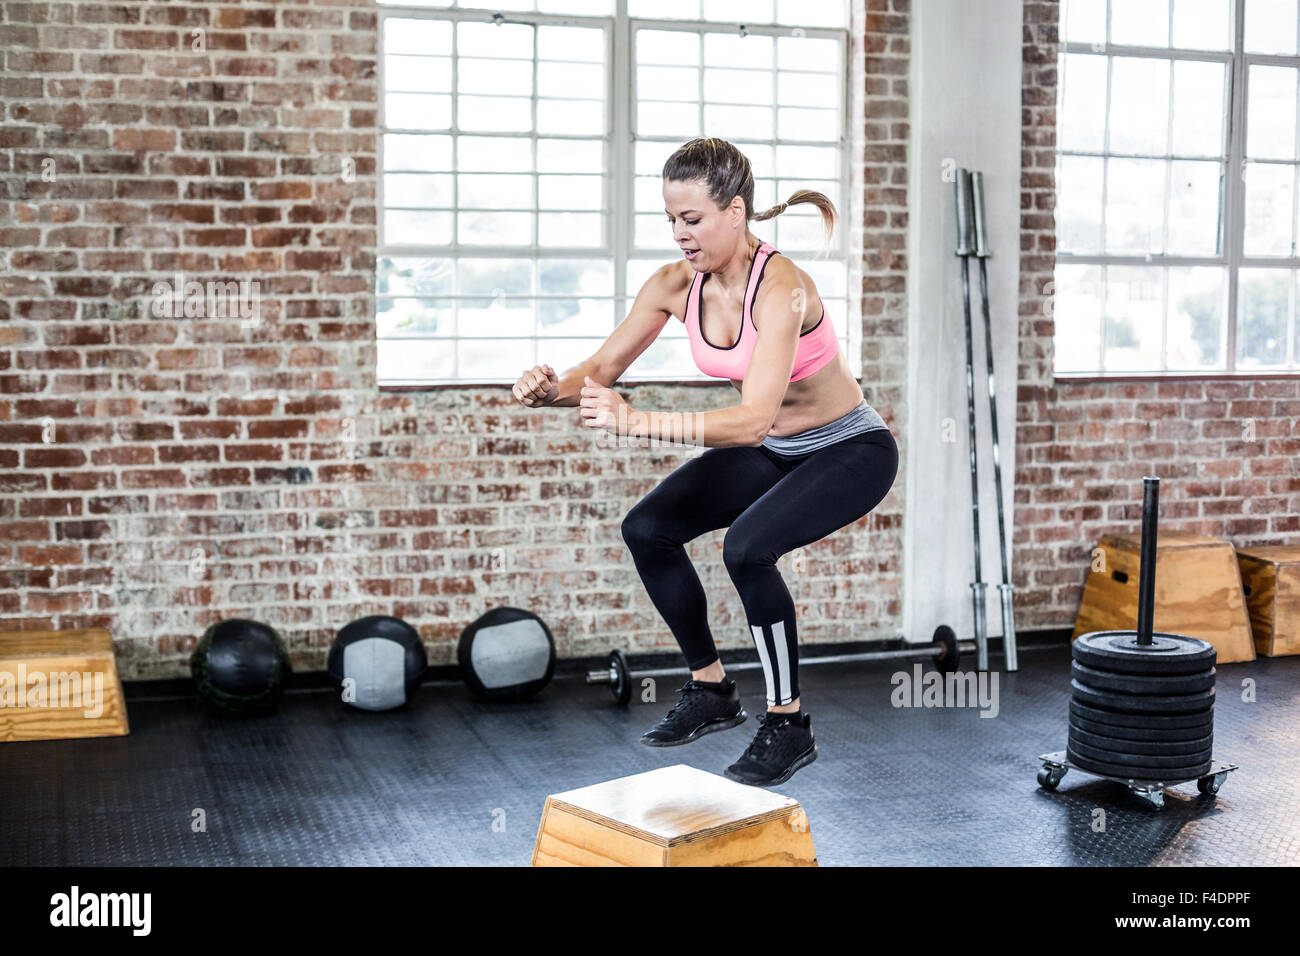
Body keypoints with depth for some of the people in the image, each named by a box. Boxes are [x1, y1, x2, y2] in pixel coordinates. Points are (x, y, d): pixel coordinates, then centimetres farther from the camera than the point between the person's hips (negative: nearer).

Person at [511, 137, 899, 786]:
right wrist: (552, 389, -29)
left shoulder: (779, 287, -32)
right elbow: (602, 369, -7)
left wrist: (638, 422, -50)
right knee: (647, 528, -5)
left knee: (748, 545, -30)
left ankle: (789, 725, -10)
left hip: (850, 451, -7)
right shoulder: (677, 284, -11)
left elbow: (752, 419, -41)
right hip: (771, 450, 8)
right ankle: (712, 690, 13)